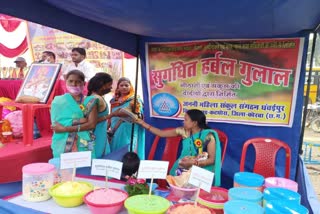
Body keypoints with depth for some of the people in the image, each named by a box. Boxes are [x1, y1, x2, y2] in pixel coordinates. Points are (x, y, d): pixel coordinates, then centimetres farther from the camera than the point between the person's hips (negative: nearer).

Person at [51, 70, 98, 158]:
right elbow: (56, 126, -5)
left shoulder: (90, 101, 3)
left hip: (84, 146, 0)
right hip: (62, 146, 1)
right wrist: (80, 121, -12)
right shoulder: (58, 101, 5)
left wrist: (66, 128, -13)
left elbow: (92, 124, -7)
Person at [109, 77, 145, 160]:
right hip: (115, 134, 5)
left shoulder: (134, 100, -2)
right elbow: (111, 117, 16)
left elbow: (139, 117, -5)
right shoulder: (114, 101, 12)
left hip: (128, 134, -4)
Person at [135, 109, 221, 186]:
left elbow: (212, 160, -11)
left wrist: (193, 163, -21)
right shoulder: (184, 131, -1)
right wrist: (143, 124, 6)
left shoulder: (208, 135, -13)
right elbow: (161, 133, 7)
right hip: (183, 167, 4)